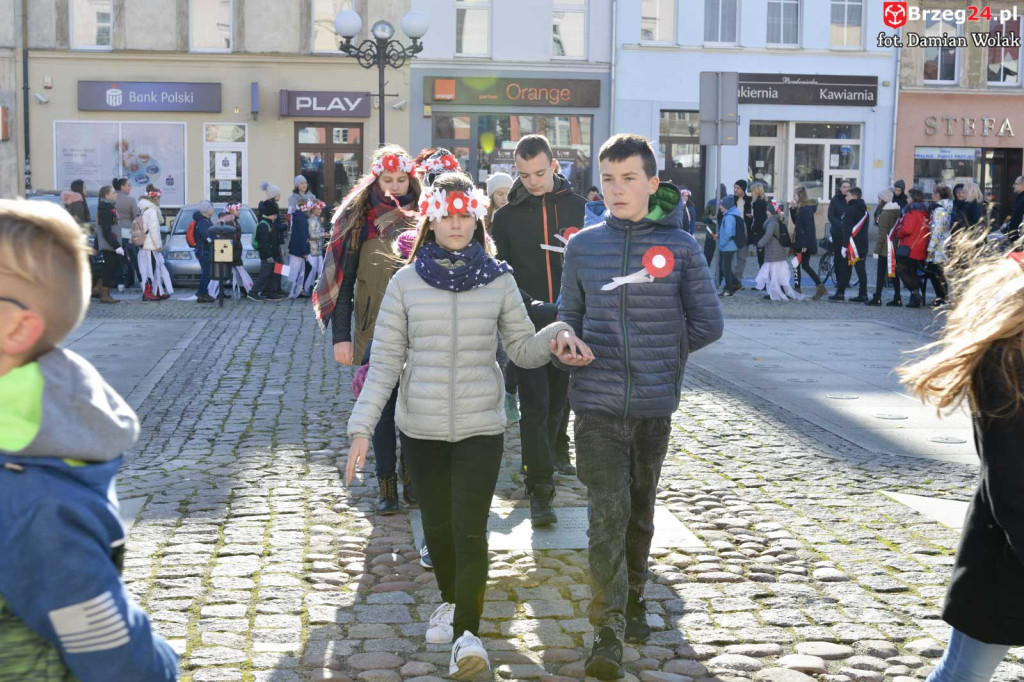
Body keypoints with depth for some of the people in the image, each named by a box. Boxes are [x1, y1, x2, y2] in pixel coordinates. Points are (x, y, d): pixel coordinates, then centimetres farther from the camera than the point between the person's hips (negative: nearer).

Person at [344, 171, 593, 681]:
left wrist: (556, 336, -17)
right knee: (437, 524, 15)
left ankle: (468, 632, -4)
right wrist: (362, 428, -8)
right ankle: (450, 600, 41)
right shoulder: (406, 283, -2)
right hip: (421, 428, 1)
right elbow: (385, 361, -2)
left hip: (480, 427, -1)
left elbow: (523, 349, 5)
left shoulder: (499, 281, -1)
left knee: (470, 530, -10)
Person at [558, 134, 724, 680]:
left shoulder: (679, 246, -2)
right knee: (607, 513, -7)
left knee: (640, 512, 16)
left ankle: (633, 603, 35)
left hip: (655, 406, 1)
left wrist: (662, 357, 6)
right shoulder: (583, 245, 3)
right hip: (598, 406, 0)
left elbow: (708, 323, 2)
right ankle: (608, 633, -3)